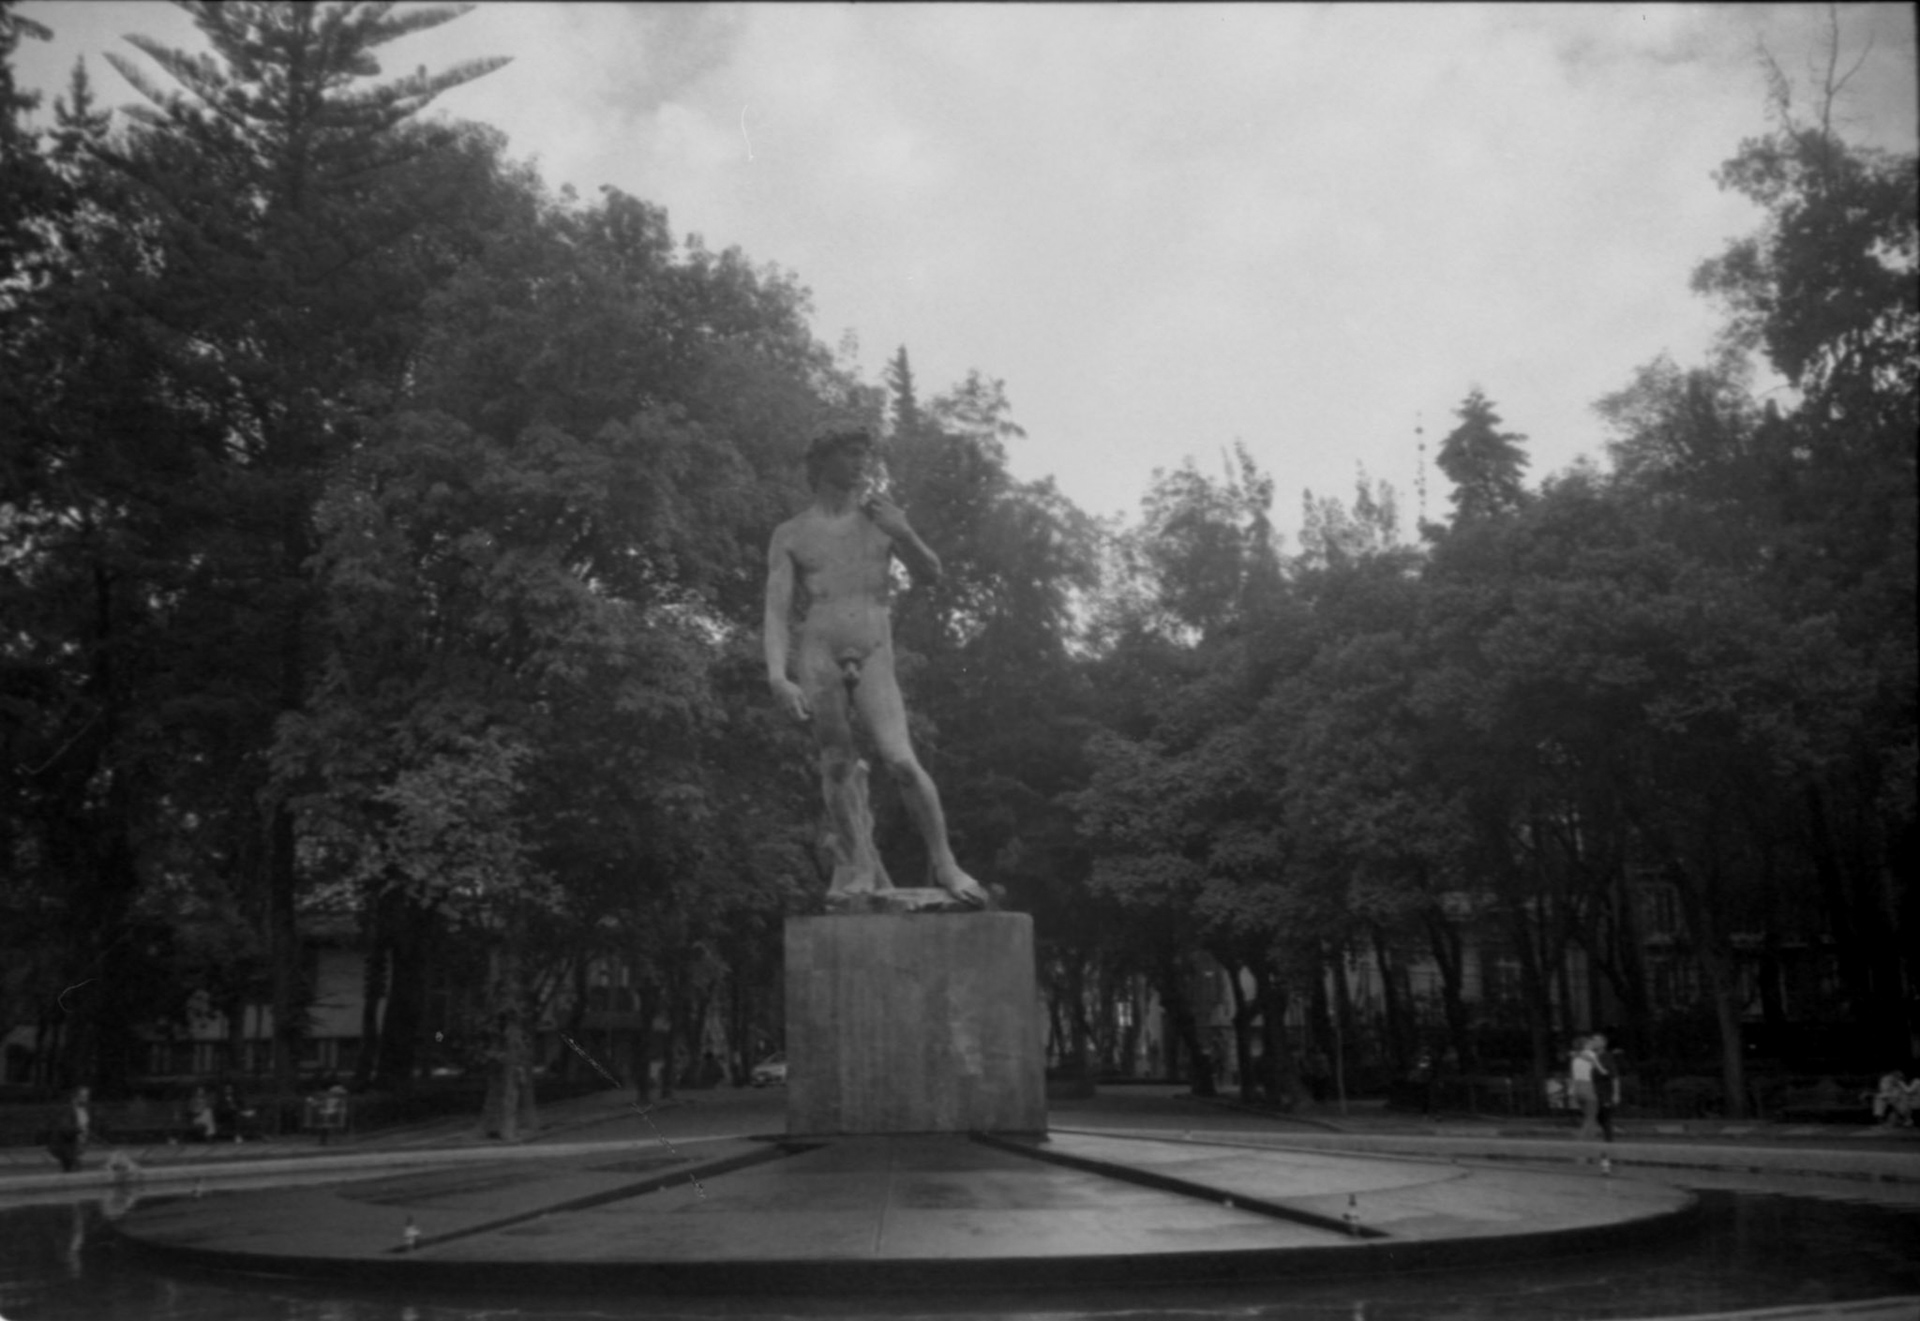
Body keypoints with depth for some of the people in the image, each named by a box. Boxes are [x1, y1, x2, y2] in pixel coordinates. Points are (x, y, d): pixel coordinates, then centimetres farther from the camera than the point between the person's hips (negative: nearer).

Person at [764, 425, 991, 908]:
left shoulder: (882, 515, 13)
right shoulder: (790, 534, 8)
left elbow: (931, 575, 13)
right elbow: (777, 610, 2)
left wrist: (903, 534, -6)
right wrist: (777, 676, -12)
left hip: (874, 655, 0)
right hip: (817, 653, 0)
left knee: (901, 760, -14)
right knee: (837, 765, 1)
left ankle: (943, 863, -1)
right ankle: (859, 869, 16)